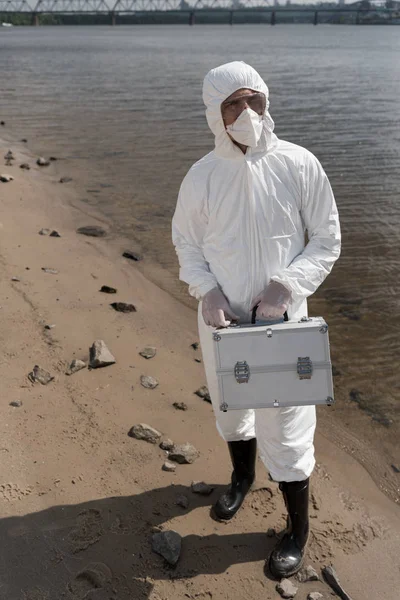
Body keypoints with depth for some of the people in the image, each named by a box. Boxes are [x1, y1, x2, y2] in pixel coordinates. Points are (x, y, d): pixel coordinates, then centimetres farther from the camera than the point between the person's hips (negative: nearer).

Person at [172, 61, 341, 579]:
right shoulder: (202, 176, -8)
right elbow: (186, 241, 5)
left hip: (279, 319, -2)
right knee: (228, 404, 23)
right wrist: (206, 290, -12)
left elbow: (327, 240, -5)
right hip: (221, 317, 3)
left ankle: (298, 530, 29)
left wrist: (286, 285, -20)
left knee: (285, 425, 3)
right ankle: (242, 476, 55)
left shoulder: (299, 165, -13)